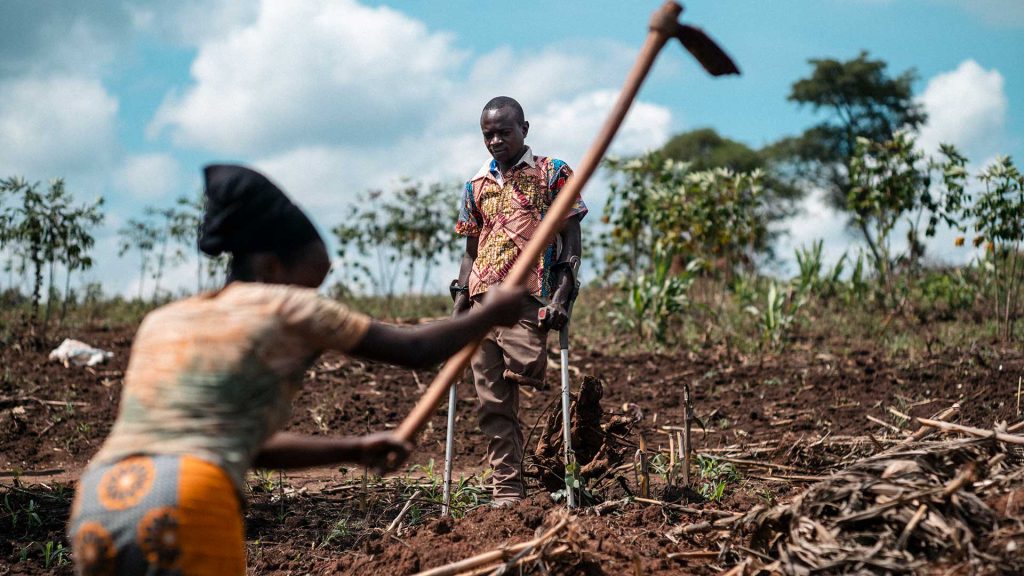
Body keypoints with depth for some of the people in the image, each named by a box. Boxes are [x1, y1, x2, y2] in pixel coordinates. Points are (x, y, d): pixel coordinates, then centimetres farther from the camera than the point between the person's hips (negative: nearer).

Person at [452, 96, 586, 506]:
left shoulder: (552, 174, 5)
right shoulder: (476, 186, 18)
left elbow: (571, 240, 1)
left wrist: (561, 295, -10)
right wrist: (460, 303, 11)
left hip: (527, 299, -4)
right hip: (483, 301, 5)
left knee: (525, 372, -19)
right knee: (492, 402, 1)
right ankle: (507, 491, 5)